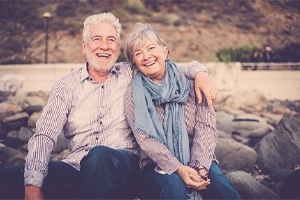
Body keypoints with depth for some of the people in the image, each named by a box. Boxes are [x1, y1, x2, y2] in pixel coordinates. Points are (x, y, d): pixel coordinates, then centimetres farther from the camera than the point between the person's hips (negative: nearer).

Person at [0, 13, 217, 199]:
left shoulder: (131, 74, 10)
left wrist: (199, 72, -6)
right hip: (77, 167, 1)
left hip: (123, 166, 0)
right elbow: (44, 136, 0)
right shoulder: (67, 85, 8)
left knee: (100, 156, -38)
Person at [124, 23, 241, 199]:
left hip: (198, 161, 1)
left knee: (221, 185, -28)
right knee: (174, 185, -32)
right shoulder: (133, 96, 1)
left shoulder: (190, 80, 3)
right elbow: (146, 140, -9)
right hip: (158, 165, 0)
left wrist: (200, 165, -20)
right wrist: (179, 168, -23)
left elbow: (206, 125, -5)